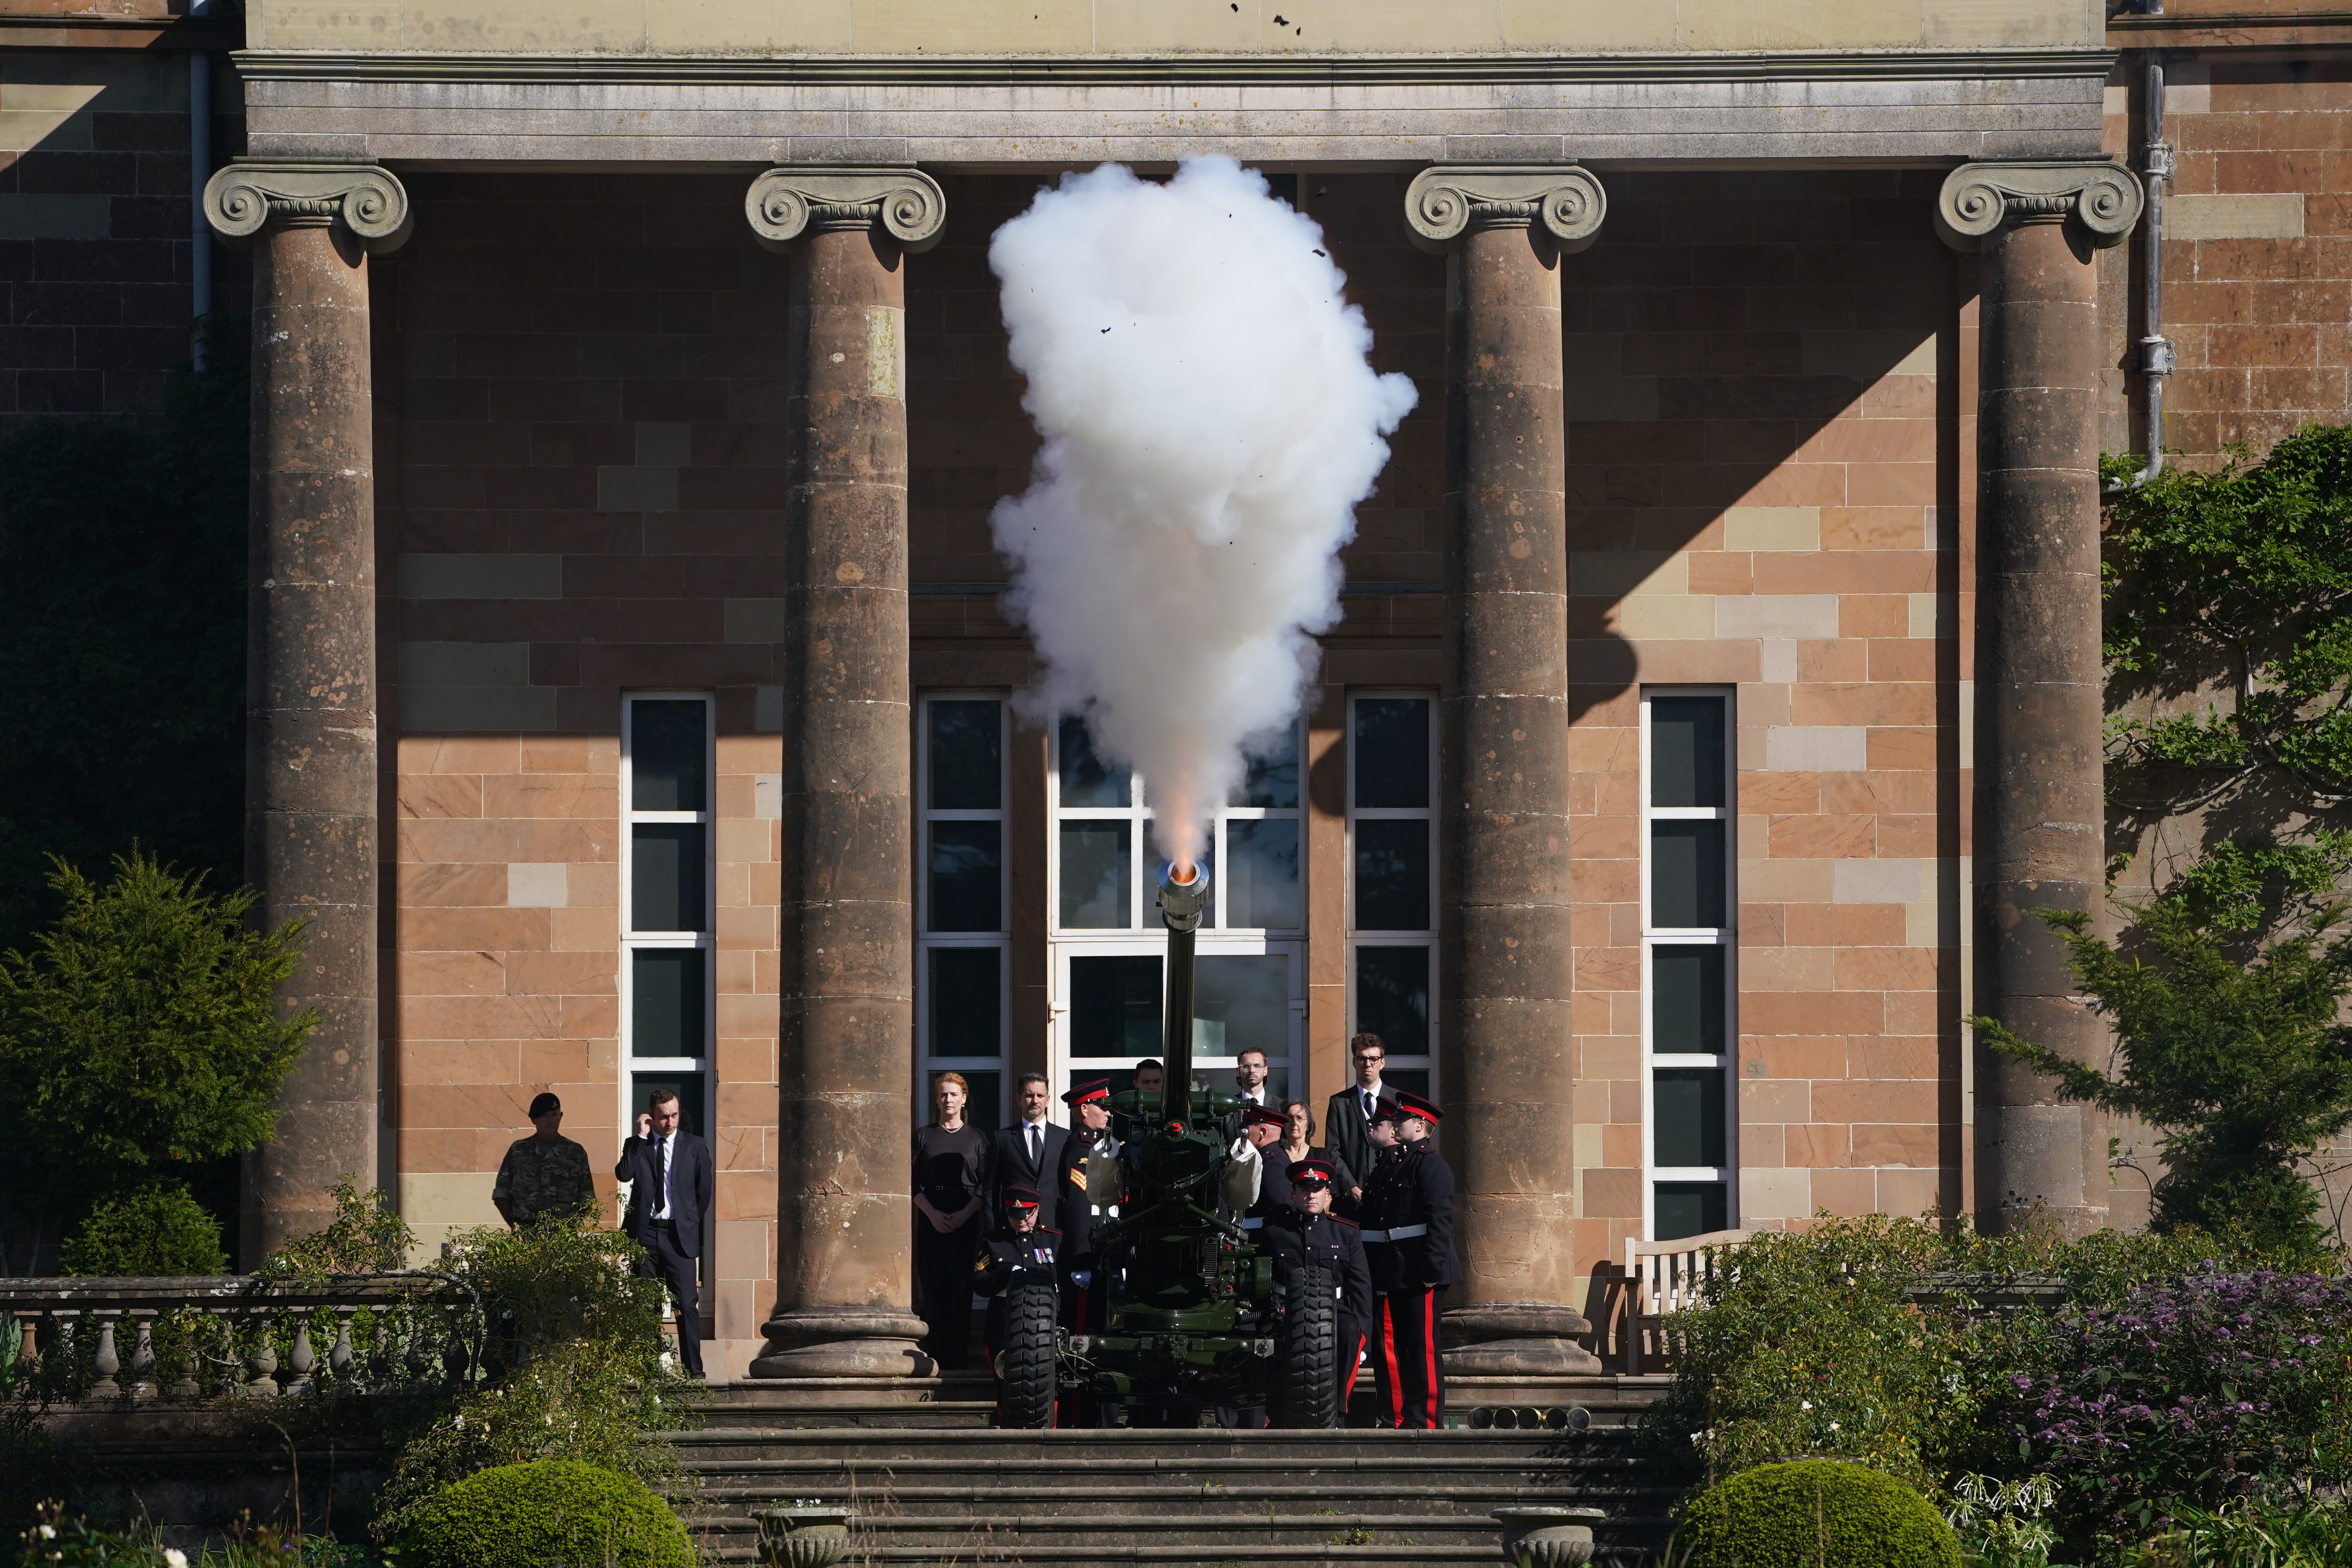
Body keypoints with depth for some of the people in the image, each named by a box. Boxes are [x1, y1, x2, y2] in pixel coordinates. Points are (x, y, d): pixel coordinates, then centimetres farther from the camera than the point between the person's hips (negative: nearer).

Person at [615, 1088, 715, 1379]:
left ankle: (694, 1368, -6)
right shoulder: (636, 1145, 8)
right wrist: (642, 1137, -9)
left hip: (679, 1235, -1)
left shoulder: (695, 1147, 7)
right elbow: (624, 1174, -11)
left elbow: (704, 1192, 12)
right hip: (644, 1232, 1)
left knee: (687, 1304, -8)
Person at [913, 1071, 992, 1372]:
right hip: (931, 1220, 1)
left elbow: (985, 1186, 4)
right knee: (932, 1288, -5)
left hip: (967, 1220, -1)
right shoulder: (924, 1137, 10)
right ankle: (934, 1354, -4)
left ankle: (957, 1355, -3)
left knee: (960, 1288, -4)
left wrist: (964, 1215, -10)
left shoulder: (977, 1138, 9)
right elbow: (914, 1183, 5)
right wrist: (933, 1214, -9)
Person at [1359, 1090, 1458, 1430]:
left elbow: (1440, 1217, -15)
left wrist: (1433, 1266, -21)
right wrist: (1374, 1270, 16)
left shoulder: (1430, 1163, -6)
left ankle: (1426, 1422, -1)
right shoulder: (1390, 1164, 20)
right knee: (1388, 1348, 7)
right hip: (1391, 1273, 9)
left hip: (1419, 1274, -9)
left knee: (1422, 1349, -4)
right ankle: (1395, 1420, 12)